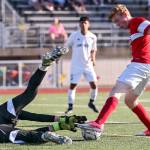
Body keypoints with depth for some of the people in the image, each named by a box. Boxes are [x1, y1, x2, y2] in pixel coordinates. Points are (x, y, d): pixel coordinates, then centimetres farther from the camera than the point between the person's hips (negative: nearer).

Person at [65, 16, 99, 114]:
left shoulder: (93, 37, 0)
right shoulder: (74, 35, -7)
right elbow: (67, 47, 5)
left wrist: (93, 58, -1)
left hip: (88, 65, 2)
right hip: (76, 65, -2)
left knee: (94, 85, -3)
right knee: (72, 86, -3)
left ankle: (91, 103, 20)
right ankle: (70, 106, 8)